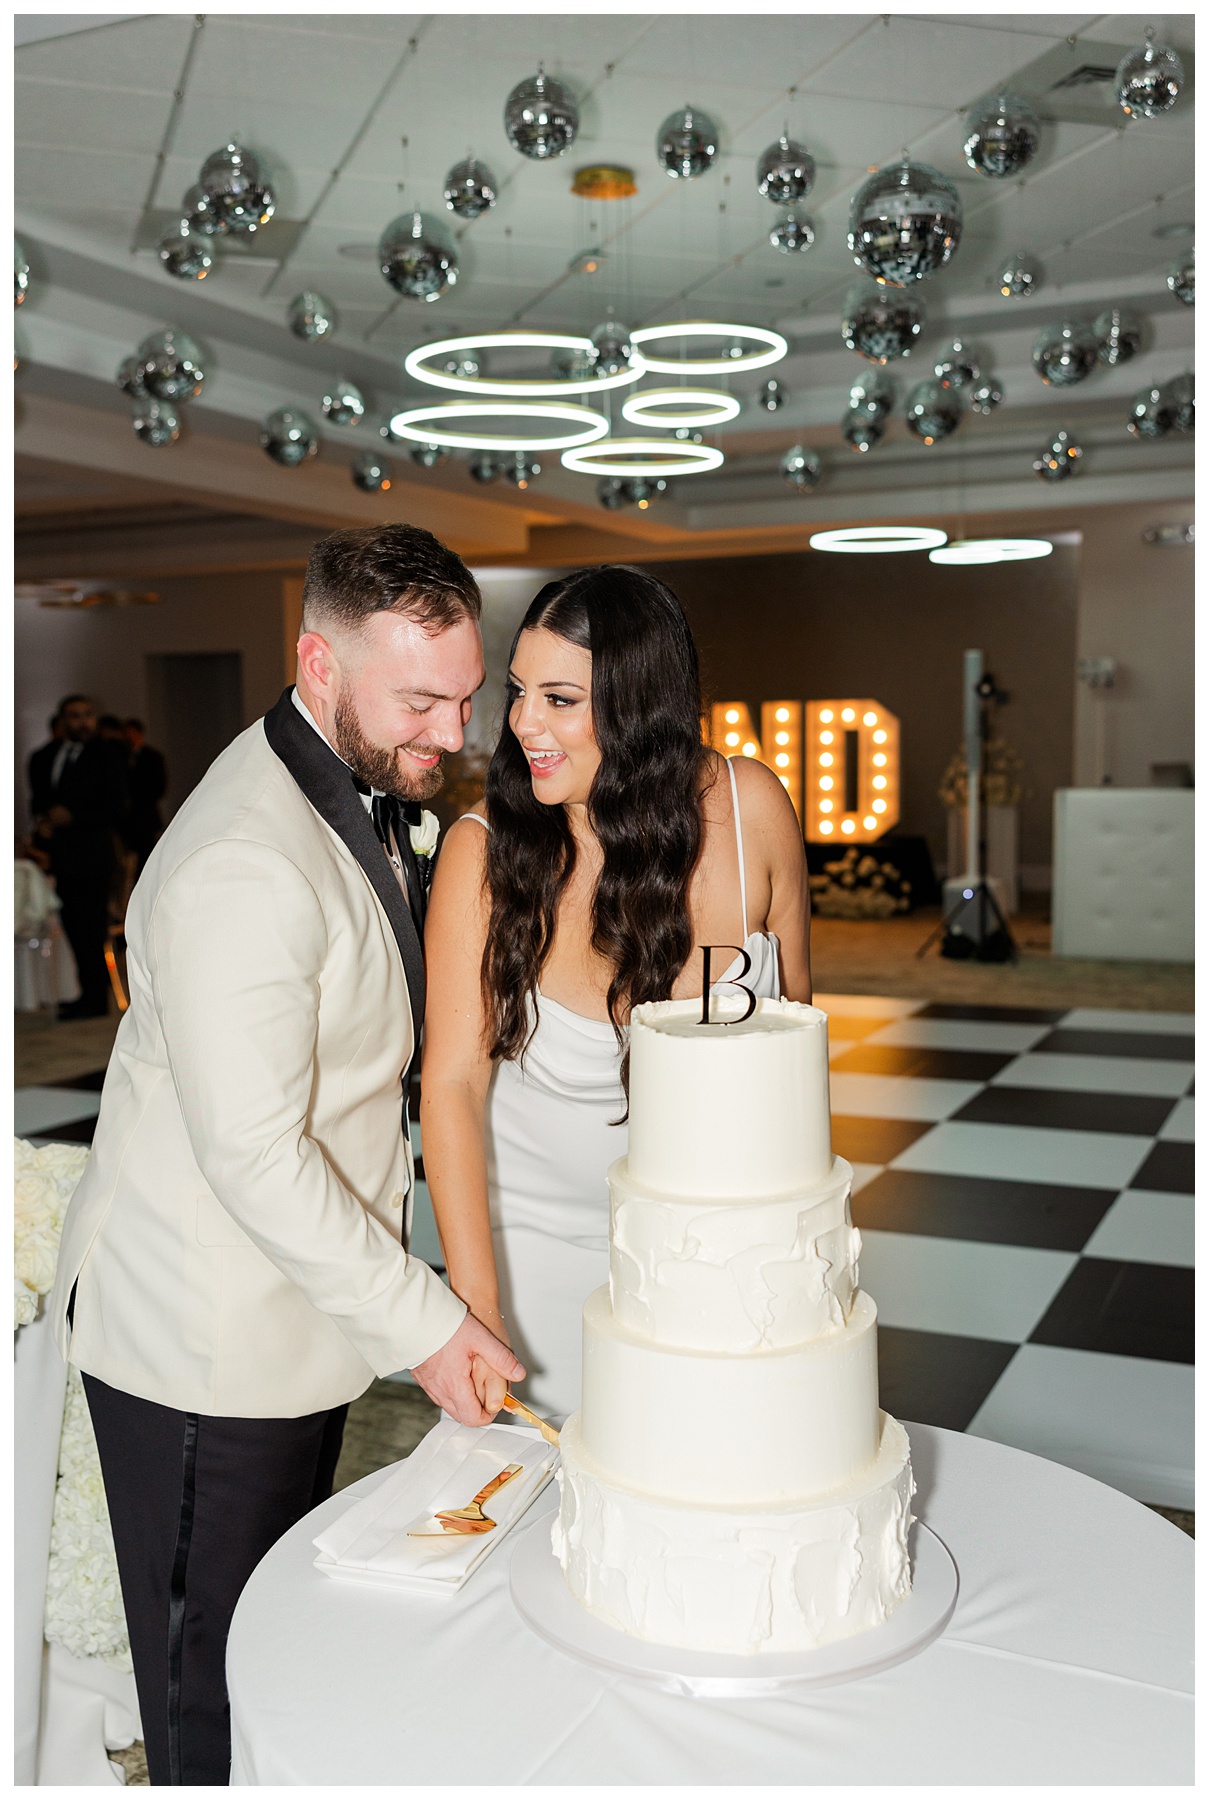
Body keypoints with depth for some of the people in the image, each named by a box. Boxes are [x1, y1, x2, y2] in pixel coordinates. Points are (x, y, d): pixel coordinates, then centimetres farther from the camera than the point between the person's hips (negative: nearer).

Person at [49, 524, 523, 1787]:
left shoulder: (365, 794, 6)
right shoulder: (244, 869, -27)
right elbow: (255, 1156, -27)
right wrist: (423, 1322, -22)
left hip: (301, 1309, 9)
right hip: (205, 1349, -9)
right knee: (214, 1693, 9)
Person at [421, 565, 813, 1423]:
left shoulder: (749, 806, -16)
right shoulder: (485, 852, -21)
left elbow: (792, 1008, -1)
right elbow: (453, 1079, -22)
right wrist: (476, 1305, -29)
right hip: (540, 1240, -1)